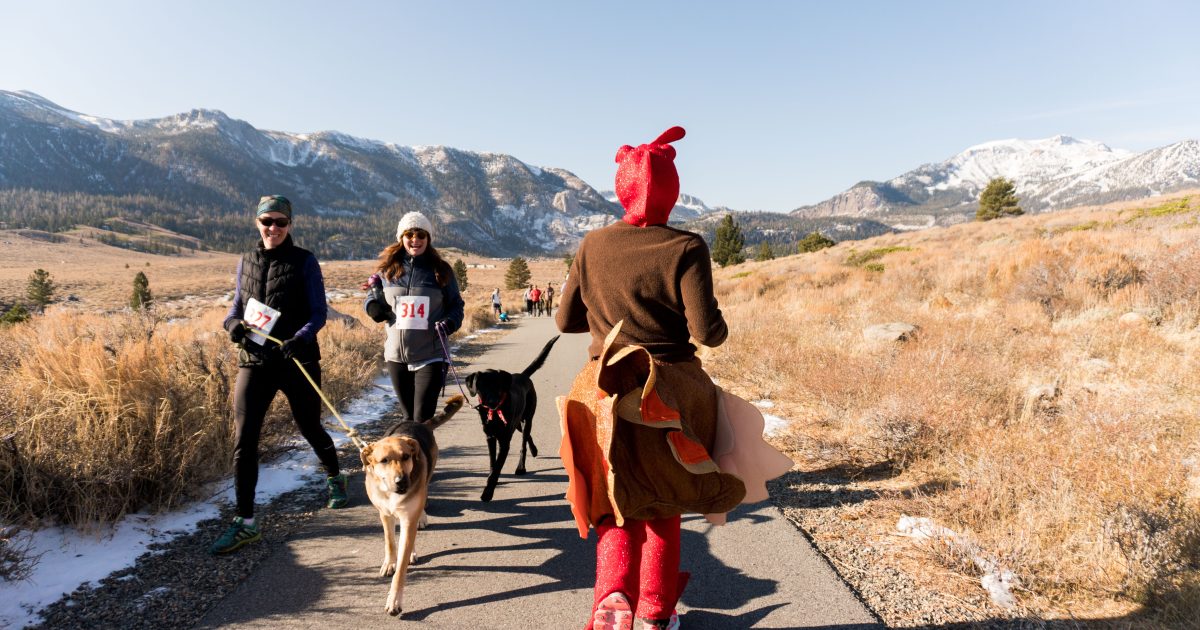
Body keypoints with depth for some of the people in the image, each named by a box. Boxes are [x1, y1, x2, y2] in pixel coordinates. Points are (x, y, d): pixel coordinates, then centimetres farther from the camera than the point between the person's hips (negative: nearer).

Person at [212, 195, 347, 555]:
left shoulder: (304, 262, -4)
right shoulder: (247, 262, 9)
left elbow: (319, 312, -6)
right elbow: (237, 305, 16)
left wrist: (299, 339, -25)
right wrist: (232, 323, -8)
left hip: (298, 361, -3)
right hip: (254, 361, 3)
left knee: (309, 428, 12)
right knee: (243, 440, -4)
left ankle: (334, 478, 44)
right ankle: (245, 523, 6)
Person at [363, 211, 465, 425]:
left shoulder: (441, 270, 0)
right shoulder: (388, 269, 5)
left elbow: (456, 305, 5)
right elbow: (373, 298, 18)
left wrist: (449, 322, -16)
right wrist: (372, 305, -6)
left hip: (430, 357, -3)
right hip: (396, 355, 3)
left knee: (422, 419, -7)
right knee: (408, 417, 16)